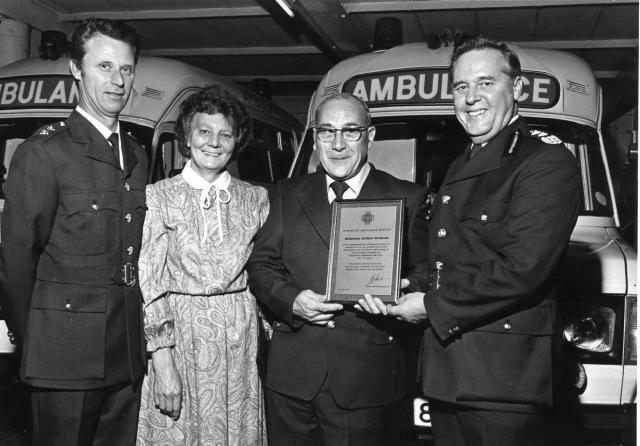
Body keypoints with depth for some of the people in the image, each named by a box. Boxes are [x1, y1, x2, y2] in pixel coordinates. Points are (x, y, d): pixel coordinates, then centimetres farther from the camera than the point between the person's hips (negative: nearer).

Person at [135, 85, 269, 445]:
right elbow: (150, 283, -5)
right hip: (180, 337, -2)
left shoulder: (256, 198, 6)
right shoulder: (160, 197, -1)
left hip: (241, 342, 2)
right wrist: (163, 362, -11)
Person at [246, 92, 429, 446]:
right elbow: (260, 265, 7)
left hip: (365, 376, -2)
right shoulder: (287, 195, 11)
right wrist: (292, 300, -11)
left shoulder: (406, 199, 3)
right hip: (291, 374, 2)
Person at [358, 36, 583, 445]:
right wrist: (405, 290, 0)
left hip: (504, 380, -8)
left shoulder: (548, 161, -11)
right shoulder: (461, 168, 19)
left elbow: (522, 270, -21)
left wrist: (434, 306, -13)